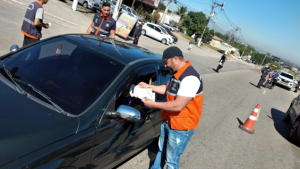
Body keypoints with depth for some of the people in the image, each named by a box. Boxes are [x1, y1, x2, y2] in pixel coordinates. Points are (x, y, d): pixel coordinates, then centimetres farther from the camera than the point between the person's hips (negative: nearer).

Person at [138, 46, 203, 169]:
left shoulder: (190, 78, -29)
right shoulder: (176, 73, 2)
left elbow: (178, 105, -32)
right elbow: (167, 89, 18)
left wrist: (153, 104, -23)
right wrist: (148, 86, 6)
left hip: (181, 128, -9)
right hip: (168, 122, 9)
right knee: (161, 150, 27)